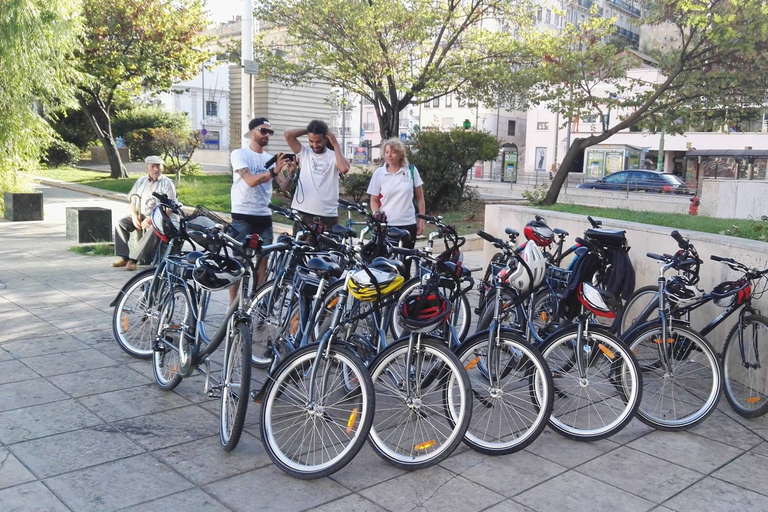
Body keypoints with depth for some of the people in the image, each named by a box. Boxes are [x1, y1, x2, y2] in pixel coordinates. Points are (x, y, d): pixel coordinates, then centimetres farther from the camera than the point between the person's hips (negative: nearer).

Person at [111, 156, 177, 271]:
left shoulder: (167, 184, -2)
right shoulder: (141, 181, 14)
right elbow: (133, 201, 13)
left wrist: (152, 219, -24)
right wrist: (134, 216, -9)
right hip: (140, 215, 5)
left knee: (154, 229, -36)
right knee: (120, 223, -16)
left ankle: (133, 259, -35)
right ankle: (124, 257, -18)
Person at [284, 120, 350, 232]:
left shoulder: (334, 156, 0)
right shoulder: (304, 153, 6)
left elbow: (344, 169, -21)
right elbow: (288, 134, -4)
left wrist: (335, 144, -11)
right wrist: (308, 131, 3)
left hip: (328, 216, -1)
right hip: (303, 214, 2)